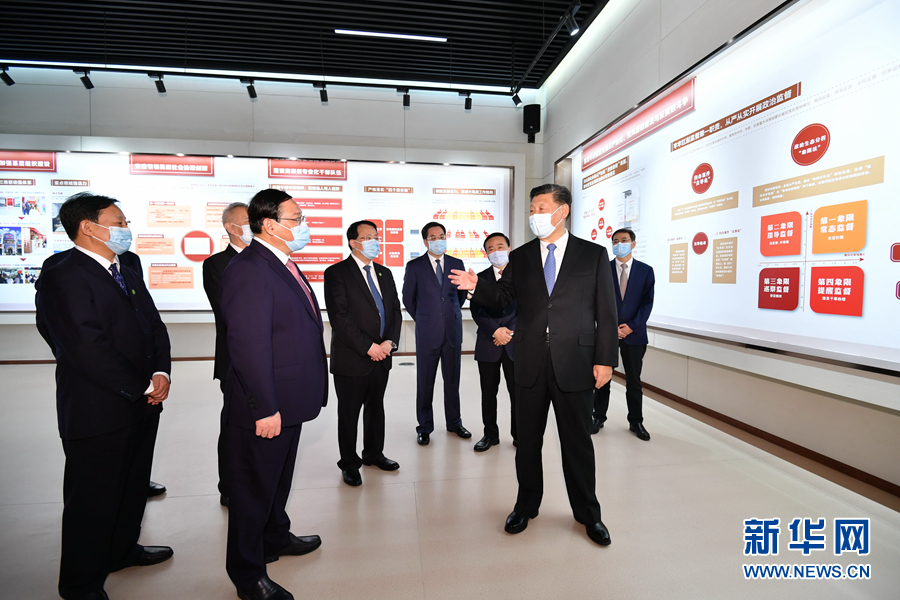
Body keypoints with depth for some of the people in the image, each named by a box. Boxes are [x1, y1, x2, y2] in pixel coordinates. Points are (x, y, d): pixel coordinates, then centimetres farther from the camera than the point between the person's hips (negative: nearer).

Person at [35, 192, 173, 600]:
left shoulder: (128, 275, 13)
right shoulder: (62, 277, -15)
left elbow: (155, 327, 10)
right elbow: (88, 349, -23)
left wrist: (161, 373, -7)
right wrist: (143, 387, -16)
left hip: (141, 405, 8)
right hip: (97, 412, -8)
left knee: (133, 486, 22)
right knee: (92, 499, 10)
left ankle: (123, 550, 44)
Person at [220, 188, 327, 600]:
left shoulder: (283, 265, 11)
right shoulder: (248, 269, -20)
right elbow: (248, 345, -25)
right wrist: (265, 408, -23)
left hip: (289, 400, 9)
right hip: (264, 407, -9)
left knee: (279, 477, 26)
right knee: (254, 486, 10)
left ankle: (276, 537, 49)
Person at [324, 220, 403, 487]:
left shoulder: (385, 273, 11)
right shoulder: (337, 273, -8)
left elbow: (395, 311, 10)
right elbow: (339, 318, -16)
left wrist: (390, 341, -6)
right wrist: (369, 347, -18)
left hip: (381, 356, 6)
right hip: (352, 358, -6)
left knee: (376, 407, 19)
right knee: (349, 413, 9)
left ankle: (373, 453, 38)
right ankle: (349, 463, 27)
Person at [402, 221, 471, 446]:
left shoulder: (457, 264, 6)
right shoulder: (414, 266, -2)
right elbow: (408, 299, 7)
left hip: (453, 330, 2)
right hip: (427, 332, -2)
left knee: (452, 380, 12)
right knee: (425, 382, 7)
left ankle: (454, 423, 29)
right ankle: (425, 428, 22)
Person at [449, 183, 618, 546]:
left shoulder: (593, 255, 1)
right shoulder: (520, 257, 7)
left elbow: (606, 312, -1)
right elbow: (503, 295, 10)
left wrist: (605, 360, -6)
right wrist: (476, 286, -9)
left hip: (575, 363, -2)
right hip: (530, 364, 2)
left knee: (577, 441, 12)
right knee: (528, 439, 14)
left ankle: (587, 513, 35)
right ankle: (526, 506, 37)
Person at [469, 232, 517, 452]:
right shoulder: (480, 278, 7)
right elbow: (477, 310, -1)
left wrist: (510, 331, -10)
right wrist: (495, 330, -14)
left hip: (516, 342, -1)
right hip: (488, 343, 1)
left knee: (517, 391, 5)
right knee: (488, 392, 9)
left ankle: (519, 434, 21)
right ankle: (490, 434, 24)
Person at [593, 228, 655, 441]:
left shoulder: (645, 270, 3)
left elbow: (647, 302, -1)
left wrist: (632, 326, -12)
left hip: (634, 333, 0)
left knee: (634, 380, 10)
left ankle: (636, 421, 25)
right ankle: (599, 418, 20)